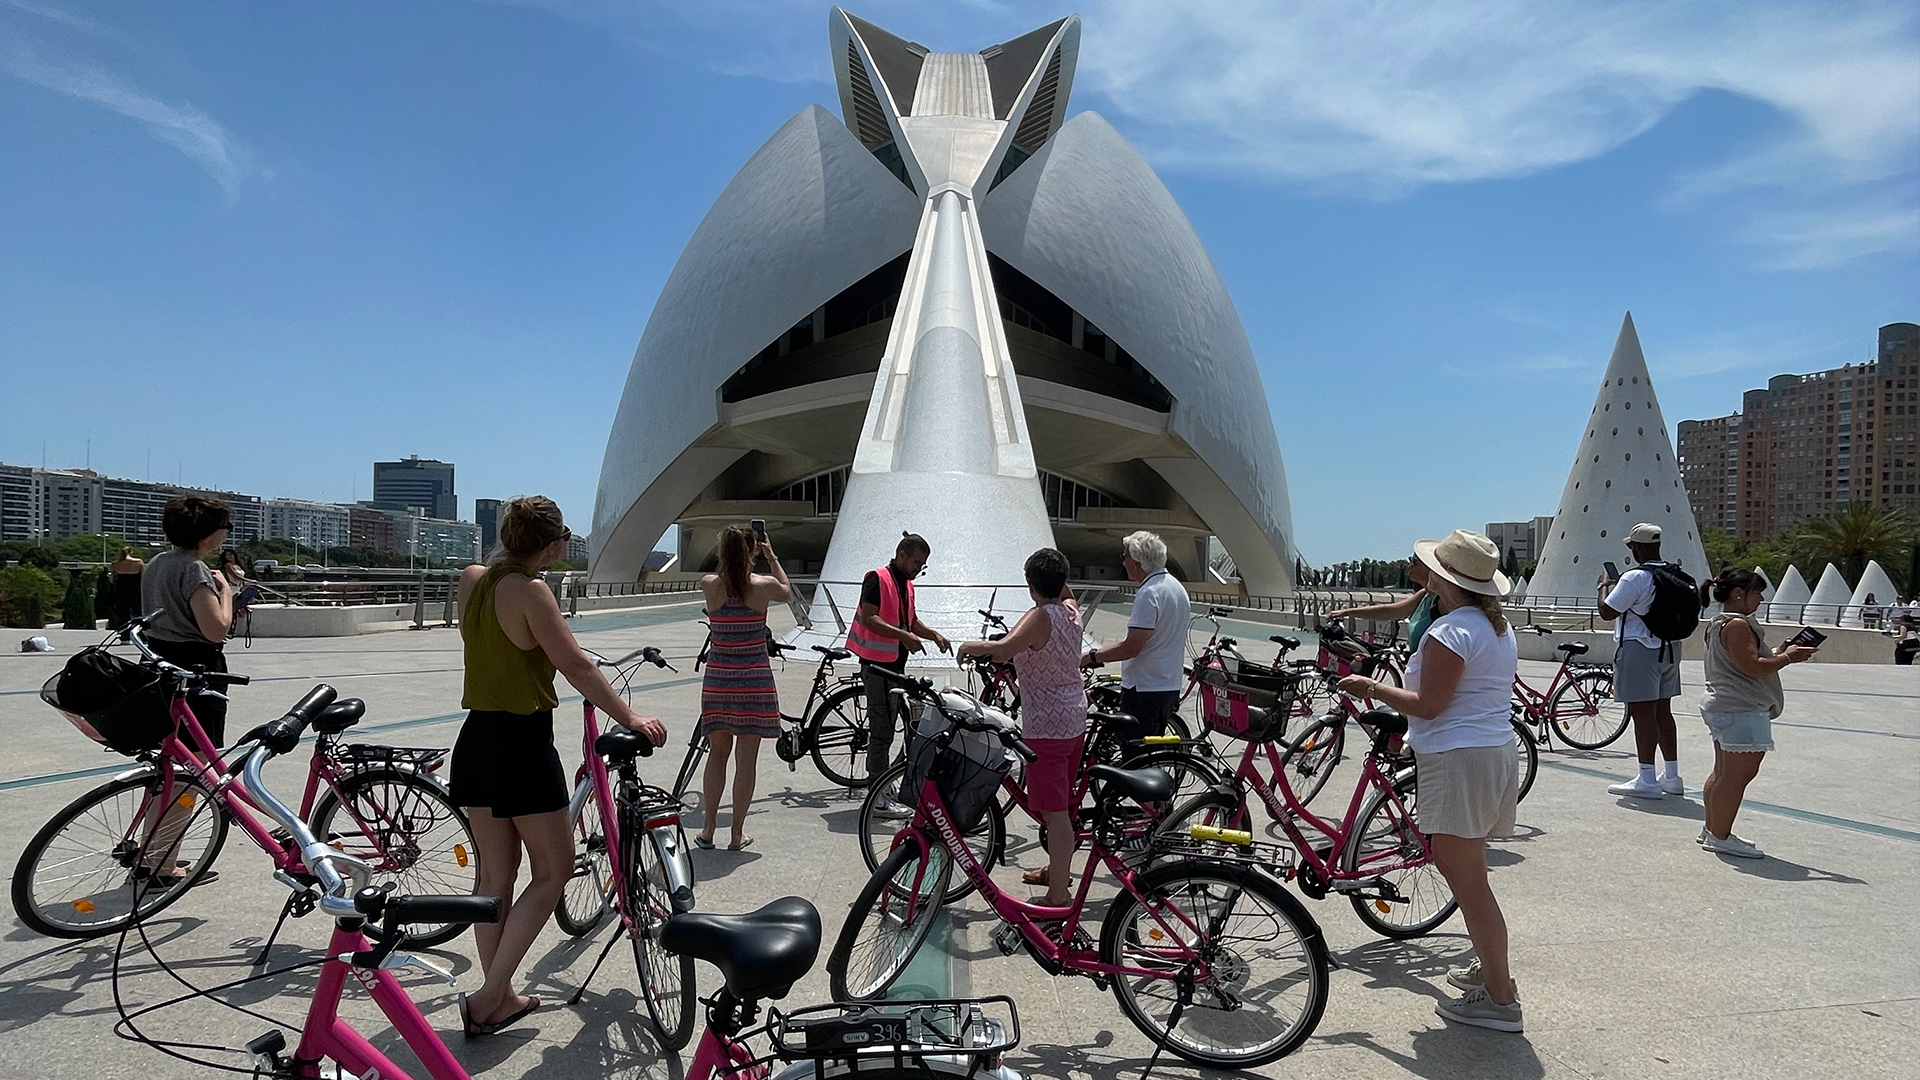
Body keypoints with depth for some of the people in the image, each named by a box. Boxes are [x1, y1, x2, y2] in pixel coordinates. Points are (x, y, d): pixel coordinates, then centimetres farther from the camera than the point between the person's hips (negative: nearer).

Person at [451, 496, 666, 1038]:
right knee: (553, 871, 6)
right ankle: (489, 996, 4)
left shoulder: (471, 579, 4)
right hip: (523, 743, -8)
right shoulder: (530, 591, -18)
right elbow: (576, 666, -21)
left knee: (495, 875, 15)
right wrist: (631, 719, -16)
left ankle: (499, 998, 24)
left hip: (476, 740, 8)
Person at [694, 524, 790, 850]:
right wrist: (771, 556, 26)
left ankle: (708, 829, 19)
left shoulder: (709, 585, -6)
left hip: (718, 680, 2)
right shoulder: (764, 586, -9)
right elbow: (785, 588, 15)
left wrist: (743, 556, 27)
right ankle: (737, 833, 14)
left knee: (717, 753, 15)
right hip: (754, 681, -2)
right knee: (747, 758, 6)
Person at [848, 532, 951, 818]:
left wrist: (934, 634, 5)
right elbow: (869, 618, -22)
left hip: (895, 665, 9)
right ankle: (879, 798, -3)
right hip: (877, 665, -9)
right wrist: (903, 636, -30)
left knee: (884, 730, 15)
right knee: (882, 731, -7)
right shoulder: (877, 578, -12)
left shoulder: (907, 585, 16)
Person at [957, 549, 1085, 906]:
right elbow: (1065, 593, 30)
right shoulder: (1071, 611, 3)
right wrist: (1056, 570, 20)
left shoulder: (1040, 617, -19)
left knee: (1054, 811, -5)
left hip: (1046, 727, -9)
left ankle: (1059, 897, -1)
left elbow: (1001, 649, -35)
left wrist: (969, 646, -20)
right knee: (1063, 804, 22)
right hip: (1075, 719, 9)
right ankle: (1058, 870, 39)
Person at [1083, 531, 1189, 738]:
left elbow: (1132, 647, -26)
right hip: (1171, 686, 10)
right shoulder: (1177, 587, 12)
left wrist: (1091, 657, -19)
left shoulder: (1148, 593, -19)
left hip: (1144, 689, -10)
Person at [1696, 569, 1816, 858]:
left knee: (1722, 772, 15)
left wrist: (1779, 654, 15)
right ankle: (1720, 837, -5)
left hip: (1722, 707, 11)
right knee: (1739, 774, -8)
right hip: (1742, 711, -11)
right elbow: (1752, 667, -22)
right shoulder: (1738, 625, -16)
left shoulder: (1719, 624, 17)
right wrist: (1788, 658, -10)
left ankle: (1711, 829, 21)